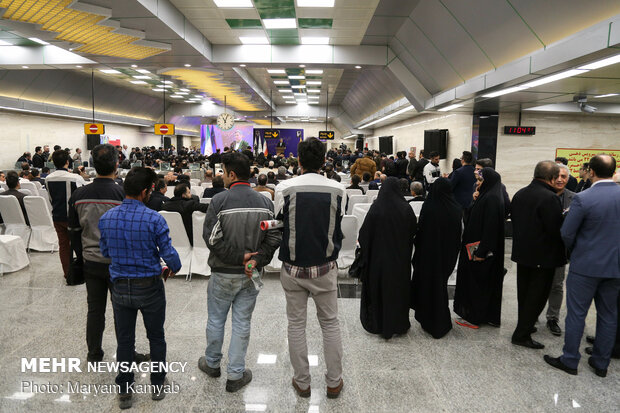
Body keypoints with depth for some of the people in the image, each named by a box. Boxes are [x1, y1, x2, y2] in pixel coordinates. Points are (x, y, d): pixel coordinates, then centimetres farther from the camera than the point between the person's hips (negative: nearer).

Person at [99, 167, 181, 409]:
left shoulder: (106, 218, -5)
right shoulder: (154, 219, -20)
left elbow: (105, 252, 8)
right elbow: (169, 255, -16)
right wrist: (175, 268, 6)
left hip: (120, 288, 3)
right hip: (149, 288, -3)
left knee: (124, 340, 16)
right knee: (156, 337, 16)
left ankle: (124, 391, 30)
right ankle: (158, 385, 32)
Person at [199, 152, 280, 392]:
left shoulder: (219, 201, -14)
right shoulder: (265, 202, -3)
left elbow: (211, 237, -18)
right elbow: (274, 237, -9)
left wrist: (238, 256, -13)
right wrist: (255, 260, -14)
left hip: (223, 273, -2)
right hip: (251, 275, 2)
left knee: (216, 319, 18)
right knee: (242, 323, 12)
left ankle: (212, 363, 39)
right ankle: (236, 375, 23)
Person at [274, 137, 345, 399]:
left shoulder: (284, 188, -12)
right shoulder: (338, 190, -9)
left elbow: (279, 223, -1)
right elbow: (337, 229, 1)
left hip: (293, 268, 0)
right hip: (325, 269, 1)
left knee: (296, 324, 14)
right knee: (330, 324, 15)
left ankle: (302, 382, 27)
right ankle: (334, 382, 27)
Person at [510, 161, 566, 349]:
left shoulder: (520, 194, 4)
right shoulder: (549, 198, -21)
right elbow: (556, 230, -21)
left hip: (522, 252, 8)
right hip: (543, 256, -7)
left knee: (524, 293, 19)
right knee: (537, 297, 3)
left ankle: (524, 326, 33)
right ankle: (522, 334, 8)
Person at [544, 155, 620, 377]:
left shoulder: (583, 198, -18)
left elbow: (567, 234, -13)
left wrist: (573, 251, 7)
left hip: (586, 266, -5)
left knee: (576, 313, 6)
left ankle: (570, 360, 16)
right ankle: (601, 363, 28)